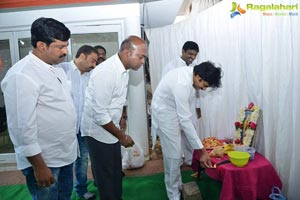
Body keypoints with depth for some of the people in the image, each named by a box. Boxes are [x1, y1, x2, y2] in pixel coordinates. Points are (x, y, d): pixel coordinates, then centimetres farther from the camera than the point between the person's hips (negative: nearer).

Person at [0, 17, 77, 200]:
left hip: (65, 154, 8)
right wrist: (39, 166, -19)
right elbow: (23, 127, -23)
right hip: (43, 160, -8)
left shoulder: (56, 69, 6)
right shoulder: (21, 75, -21)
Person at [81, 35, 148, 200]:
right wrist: (122, 136, -18)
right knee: (105, 175, 8)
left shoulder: (123, 70, 1)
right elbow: (99, 113, -27)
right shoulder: (105, 72, -27)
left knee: (116, 172, 19)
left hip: (110, 129, 8)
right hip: (98, 132, -8)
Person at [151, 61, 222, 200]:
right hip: (165, 114, -9)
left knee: (176, 152, 17)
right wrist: (201, 150, -31)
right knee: (173, 155, -3)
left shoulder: (191, 73, -8)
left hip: (175, 110, 9)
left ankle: (178, 186, 34)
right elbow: (185, 120, -34)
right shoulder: (182, 84, -35)